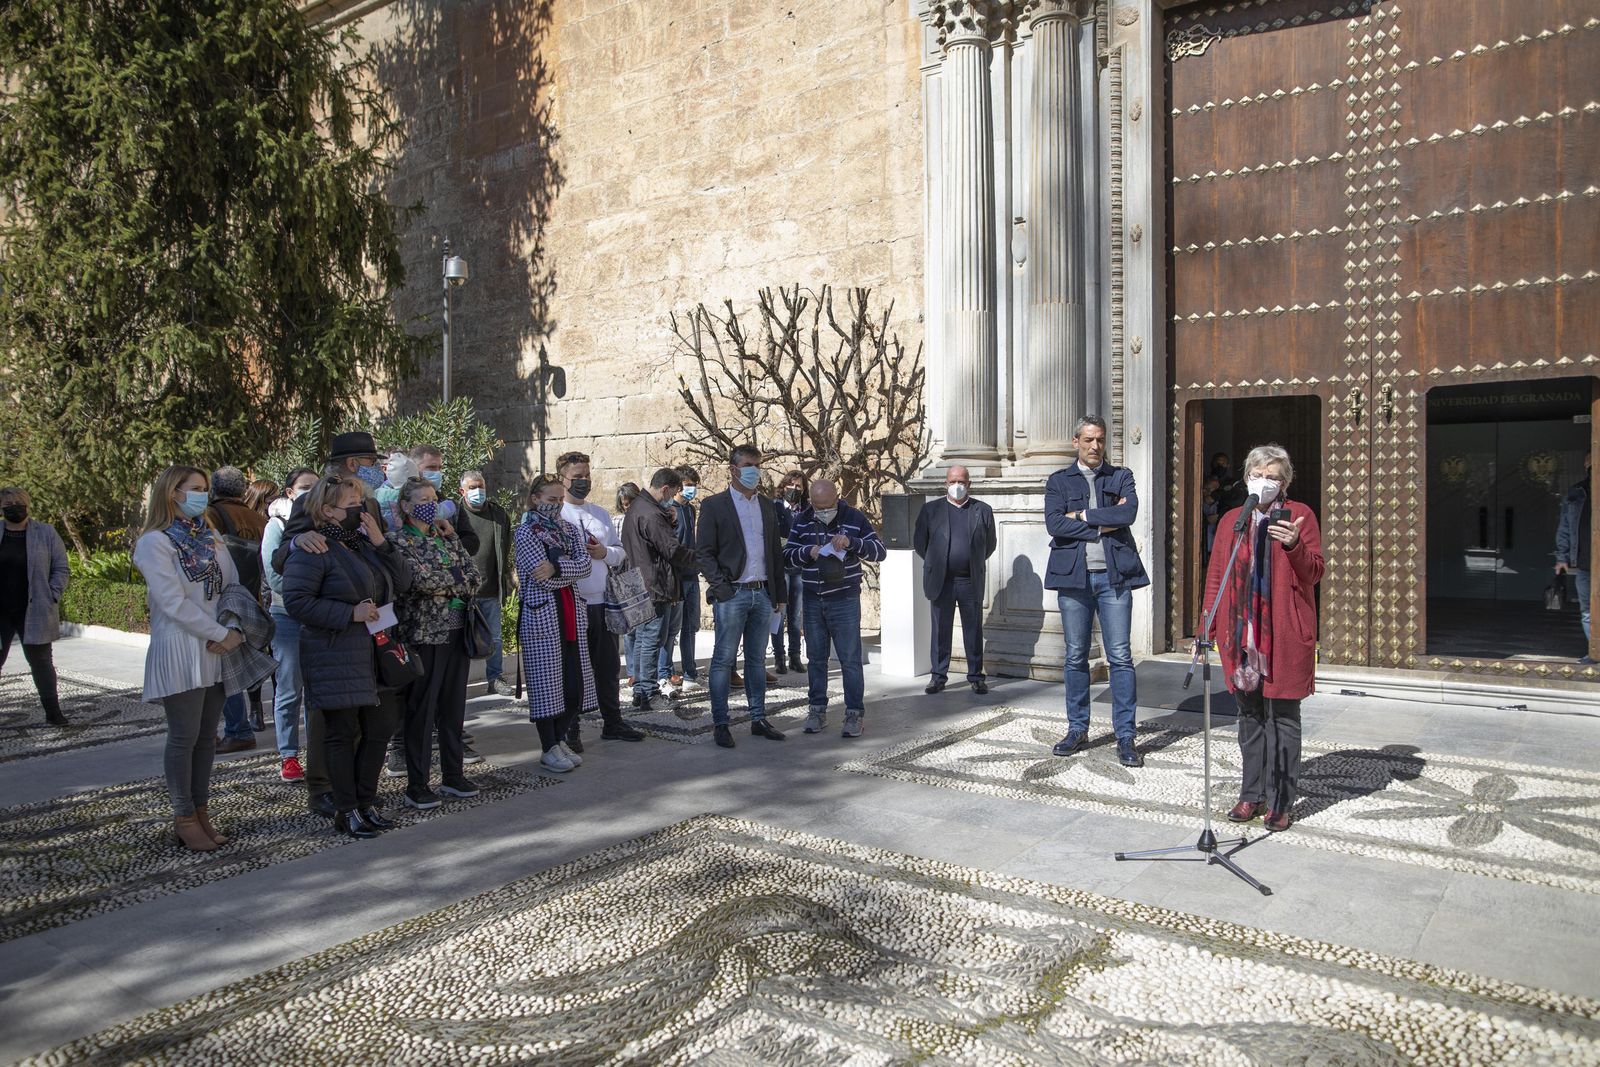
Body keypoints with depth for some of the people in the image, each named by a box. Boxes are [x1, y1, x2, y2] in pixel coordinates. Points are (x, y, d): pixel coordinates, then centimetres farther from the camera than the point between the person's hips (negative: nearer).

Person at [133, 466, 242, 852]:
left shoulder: (211, 539, 15)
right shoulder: (155, 542, -7)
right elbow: (174, 603, -14)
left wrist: (233, 632, -6)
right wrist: (223, 634, -14)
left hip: (216, 651, 6)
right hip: (179, 651, -6)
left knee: (207, 736, 9)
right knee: (184, 737, -1)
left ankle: (201, 812, 17)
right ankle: (184, 818, 9)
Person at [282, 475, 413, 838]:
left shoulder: (364, 543, 14)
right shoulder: (312, 550, -10)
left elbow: (403, 583, 9)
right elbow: (296, 601, -18)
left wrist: (381, 544, -4)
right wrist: (350, 613, -19)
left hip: (373, 655, 8)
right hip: (336, 659, -7)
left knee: (379, 729, 9)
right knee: (342, 733, 2)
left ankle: (366, 802, 23)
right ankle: (347, 812, 14)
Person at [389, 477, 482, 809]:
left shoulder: (444, 538, 13)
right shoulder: (398, 541, -4)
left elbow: (476, 578, 3)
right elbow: (420, 580, -20)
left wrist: (453, 539, -2)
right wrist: (457, 578, -5)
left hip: (456, 632, 6)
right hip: (424, 635, -6)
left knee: (454, 707, 10)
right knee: (421, 710, 0)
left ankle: (453, 775, 21)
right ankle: (416, 785, 8)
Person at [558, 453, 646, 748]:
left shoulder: (601, 514, 15)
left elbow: (620, 552, 15)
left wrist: (605, 552, -4)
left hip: (602, 602, 6)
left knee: (607, 666, 14)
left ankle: (612, 723, 26)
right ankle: (570, 731, 15)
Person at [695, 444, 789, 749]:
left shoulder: (768, 506, 14)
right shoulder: (714, 505, -2)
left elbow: (776, 551, 16)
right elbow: (704, 552, -5)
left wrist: (778, 594, 13)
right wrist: (720, 586, -15)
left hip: (762, 593, 5)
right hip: (732, 595, -5)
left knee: (757, 659, 11)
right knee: (724, 660, -1)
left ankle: (758, 719, 19)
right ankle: (720, 724, 7)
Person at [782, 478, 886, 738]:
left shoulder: (854, 518, -5)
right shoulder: (802, 521, 3)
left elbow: (880, 551, -8)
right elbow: (787, 554, 5)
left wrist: (851, 542, -24)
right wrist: (808, 552, -16)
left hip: (845, 600, -3)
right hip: (812, 600, 3)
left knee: (850, 658, 0)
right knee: (815, 658, 11)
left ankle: (854, 713, 9)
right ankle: (817, 709, 23)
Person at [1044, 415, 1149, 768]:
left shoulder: (1121, 476, 11)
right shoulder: (1058, 481, 10)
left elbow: (1128, 514, -9)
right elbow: (1054, 524, -7)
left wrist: (1082, 515, -8)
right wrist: (1103, 525, -9)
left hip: (1113, 576, 0)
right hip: (1073, 576, 1)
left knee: (1120, 657, -1)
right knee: (1075, 657, 7)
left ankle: (1125, 736, 5)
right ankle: (1077, 729, 19)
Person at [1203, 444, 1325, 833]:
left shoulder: (1299, 516, 2)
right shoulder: (1231, 520, 13)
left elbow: (1314, 573, -3)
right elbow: (1215, 575, 13)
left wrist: (1294, 544, -22)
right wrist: (1207, 625, 8)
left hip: (1284, 633, -4)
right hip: (1241, 632, 4)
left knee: (1282, 714, 1)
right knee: (1250, 714, 10)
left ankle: (1279, 801, 10)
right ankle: (1252, 794, 20)